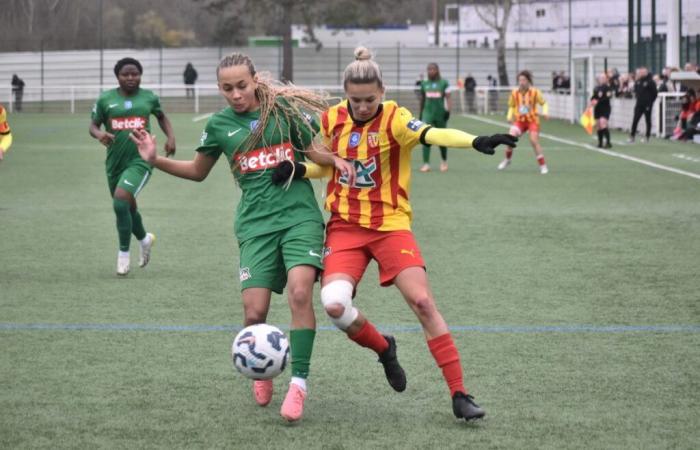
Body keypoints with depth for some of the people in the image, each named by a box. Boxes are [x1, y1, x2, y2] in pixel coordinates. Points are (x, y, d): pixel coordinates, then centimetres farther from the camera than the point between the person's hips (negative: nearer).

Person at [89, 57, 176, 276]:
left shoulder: (149, 97, 3)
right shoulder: (105, 99, 2)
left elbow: (161, 116, 22)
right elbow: (93, 125, 6)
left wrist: (170, 136, 6)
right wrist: (99, 133, -16)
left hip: (140, 160, -3)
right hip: (115, 162, 3)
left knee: (121, 201, -22)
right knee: (127, 207, 16)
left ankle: (124, 253, -9)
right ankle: (144, 239, 48)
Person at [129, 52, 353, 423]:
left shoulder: (284, 109, 2)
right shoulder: (219, 124, 8)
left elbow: (314, 149, 12)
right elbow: (198, 171, 22)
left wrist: (335, 159, -9)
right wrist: (156, 160, 9)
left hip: (299, 215, -1)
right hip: (256, 225, 2)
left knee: (299, 292, -24)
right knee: (254, 313, -10)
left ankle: (299, 383, -15)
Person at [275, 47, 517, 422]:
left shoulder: (394, 119, -13)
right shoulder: (332, 119, 0)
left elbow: (432, 134, -34)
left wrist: (474, 141, -53)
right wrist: (297, 170, -2)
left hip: (390, 225, -3)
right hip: (345, 226, 3)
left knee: (422, 302, -14)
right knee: (334, 304, -18)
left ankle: (459, 395, -7)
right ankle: (384, 349, 14)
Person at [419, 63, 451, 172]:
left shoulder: (443, 83, 0)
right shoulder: (424, 84, 9)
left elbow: (447, 97, -4)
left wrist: (447, 110, -17)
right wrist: (421, 114, 18)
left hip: (440, 114, -1)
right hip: (428, 113, 1)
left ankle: (444, 161, 33)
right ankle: (426, 164, -15)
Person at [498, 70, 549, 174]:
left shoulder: (535, 92, -10)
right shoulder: (515, 93, -2)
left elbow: (544, 103, -2)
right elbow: (511, 106, 12)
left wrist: (545, 112, -22)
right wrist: (510, 116, -5)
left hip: (532, 120, -3)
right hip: (520, 120, 3)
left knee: (534, 141, -17)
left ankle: (543, 165, -8)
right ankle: (507, 160, 11)